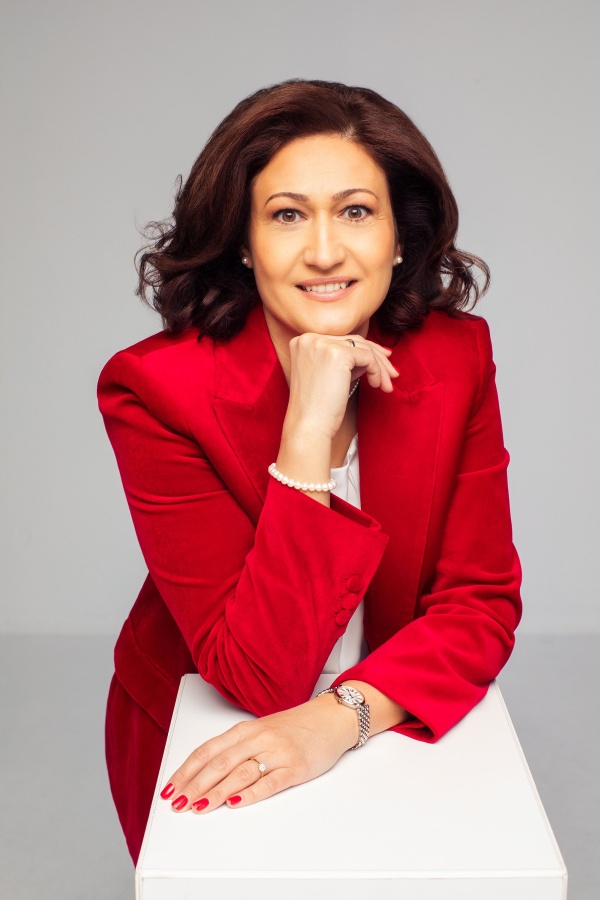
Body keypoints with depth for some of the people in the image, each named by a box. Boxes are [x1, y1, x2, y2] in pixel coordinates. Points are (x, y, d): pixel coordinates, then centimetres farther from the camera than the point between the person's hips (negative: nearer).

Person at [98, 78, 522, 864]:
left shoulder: (458, 356, -15)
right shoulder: (153, 389, -26)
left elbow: (482, 604, -14)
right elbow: (259, 677, -29)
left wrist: (342, 715, -30)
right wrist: (309, 431, -37)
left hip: (394, 733, 3)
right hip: (200, 754, -2)